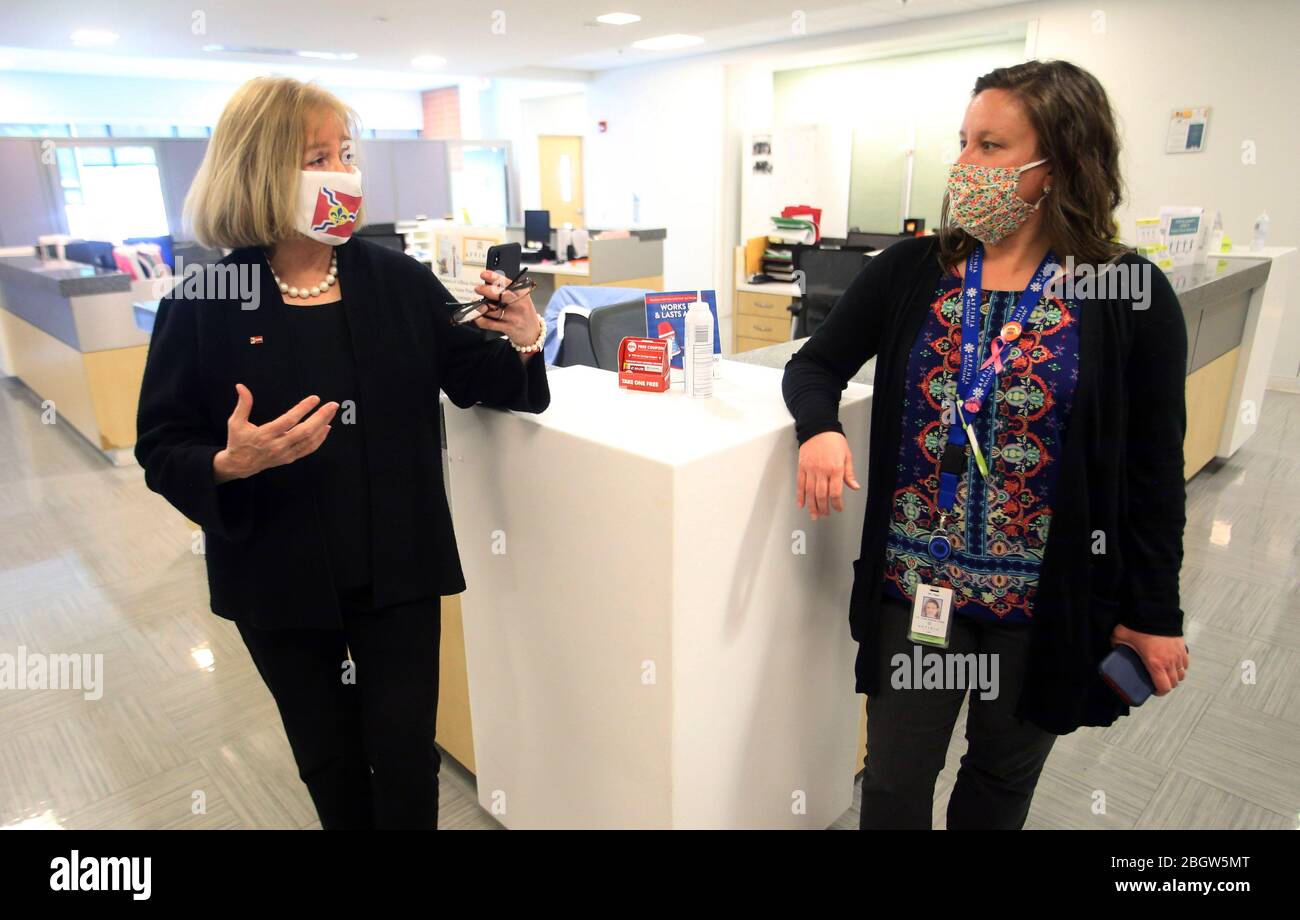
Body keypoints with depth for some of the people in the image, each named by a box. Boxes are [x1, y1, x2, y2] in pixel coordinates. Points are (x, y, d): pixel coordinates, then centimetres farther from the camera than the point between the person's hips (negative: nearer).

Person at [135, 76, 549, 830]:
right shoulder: (203, 303, -8)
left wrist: (523, 344, -20)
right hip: (279, 576, 0)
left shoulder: (401, 280, -4)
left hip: (398, 567, 0)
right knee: (328, 759, 21)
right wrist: (229, 465, -26)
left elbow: (473, 380, 0)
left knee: (405, 756, 11)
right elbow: (162, 448, -5)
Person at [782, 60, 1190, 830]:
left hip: (1050, 596, 0)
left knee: (1004, 774, 23)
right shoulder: (910, 269, -4)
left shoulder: (1131, 293, -9)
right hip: (913, 579, 1)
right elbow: (815, 366, 2)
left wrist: (1154, 612, 0)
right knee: (896, 778, 13)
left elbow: (1154, 473, -4)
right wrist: (820, 429, -20)